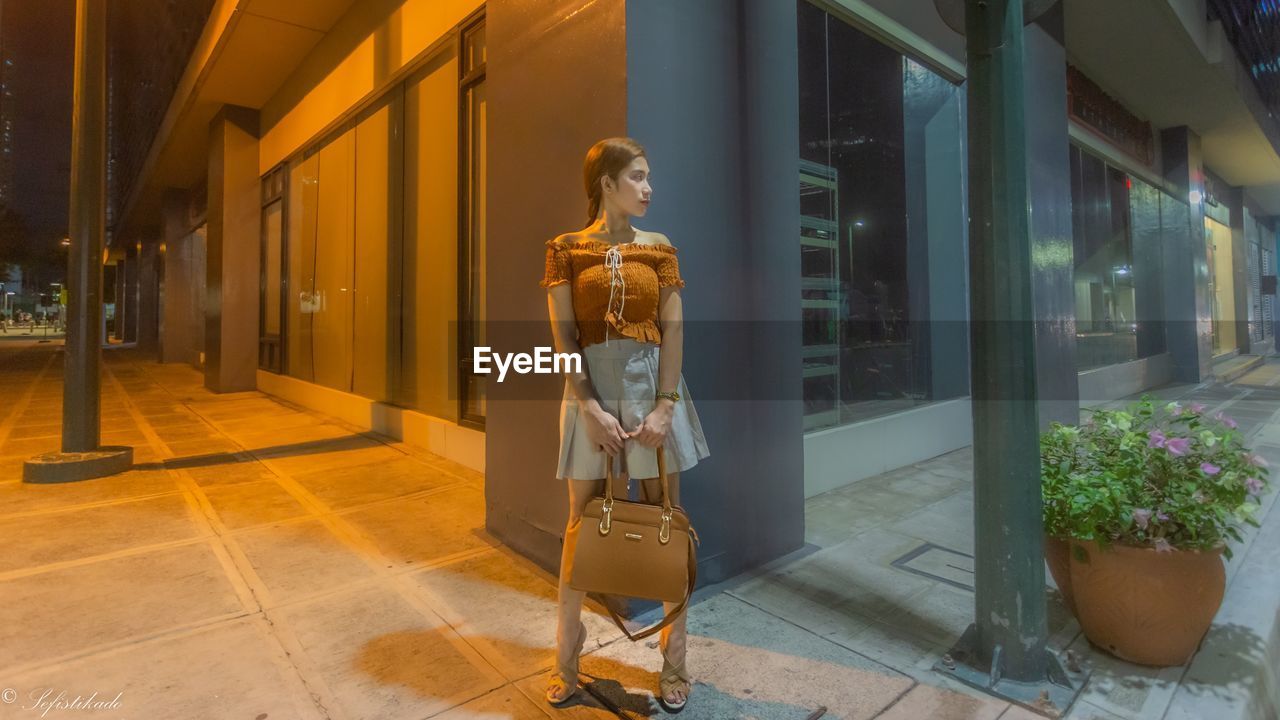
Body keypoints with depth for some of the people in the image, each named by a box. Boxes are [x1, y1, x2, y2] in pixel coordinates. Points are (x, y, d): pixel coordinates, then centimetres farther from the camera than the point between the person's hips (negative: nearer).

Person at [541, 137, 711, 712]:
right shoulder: (565, 249, 3)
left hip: (652, 385, 2)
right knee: (583, 521, 8)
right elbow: (563, 334, -5)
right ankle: (567, 657, 26)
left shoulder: (659, 248, 7)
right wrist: (593, 408, -13)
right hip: (590, 388, -1)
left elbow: (673, 329, 0)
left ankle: (674, 657, 23)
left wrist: (664, 405, -9)